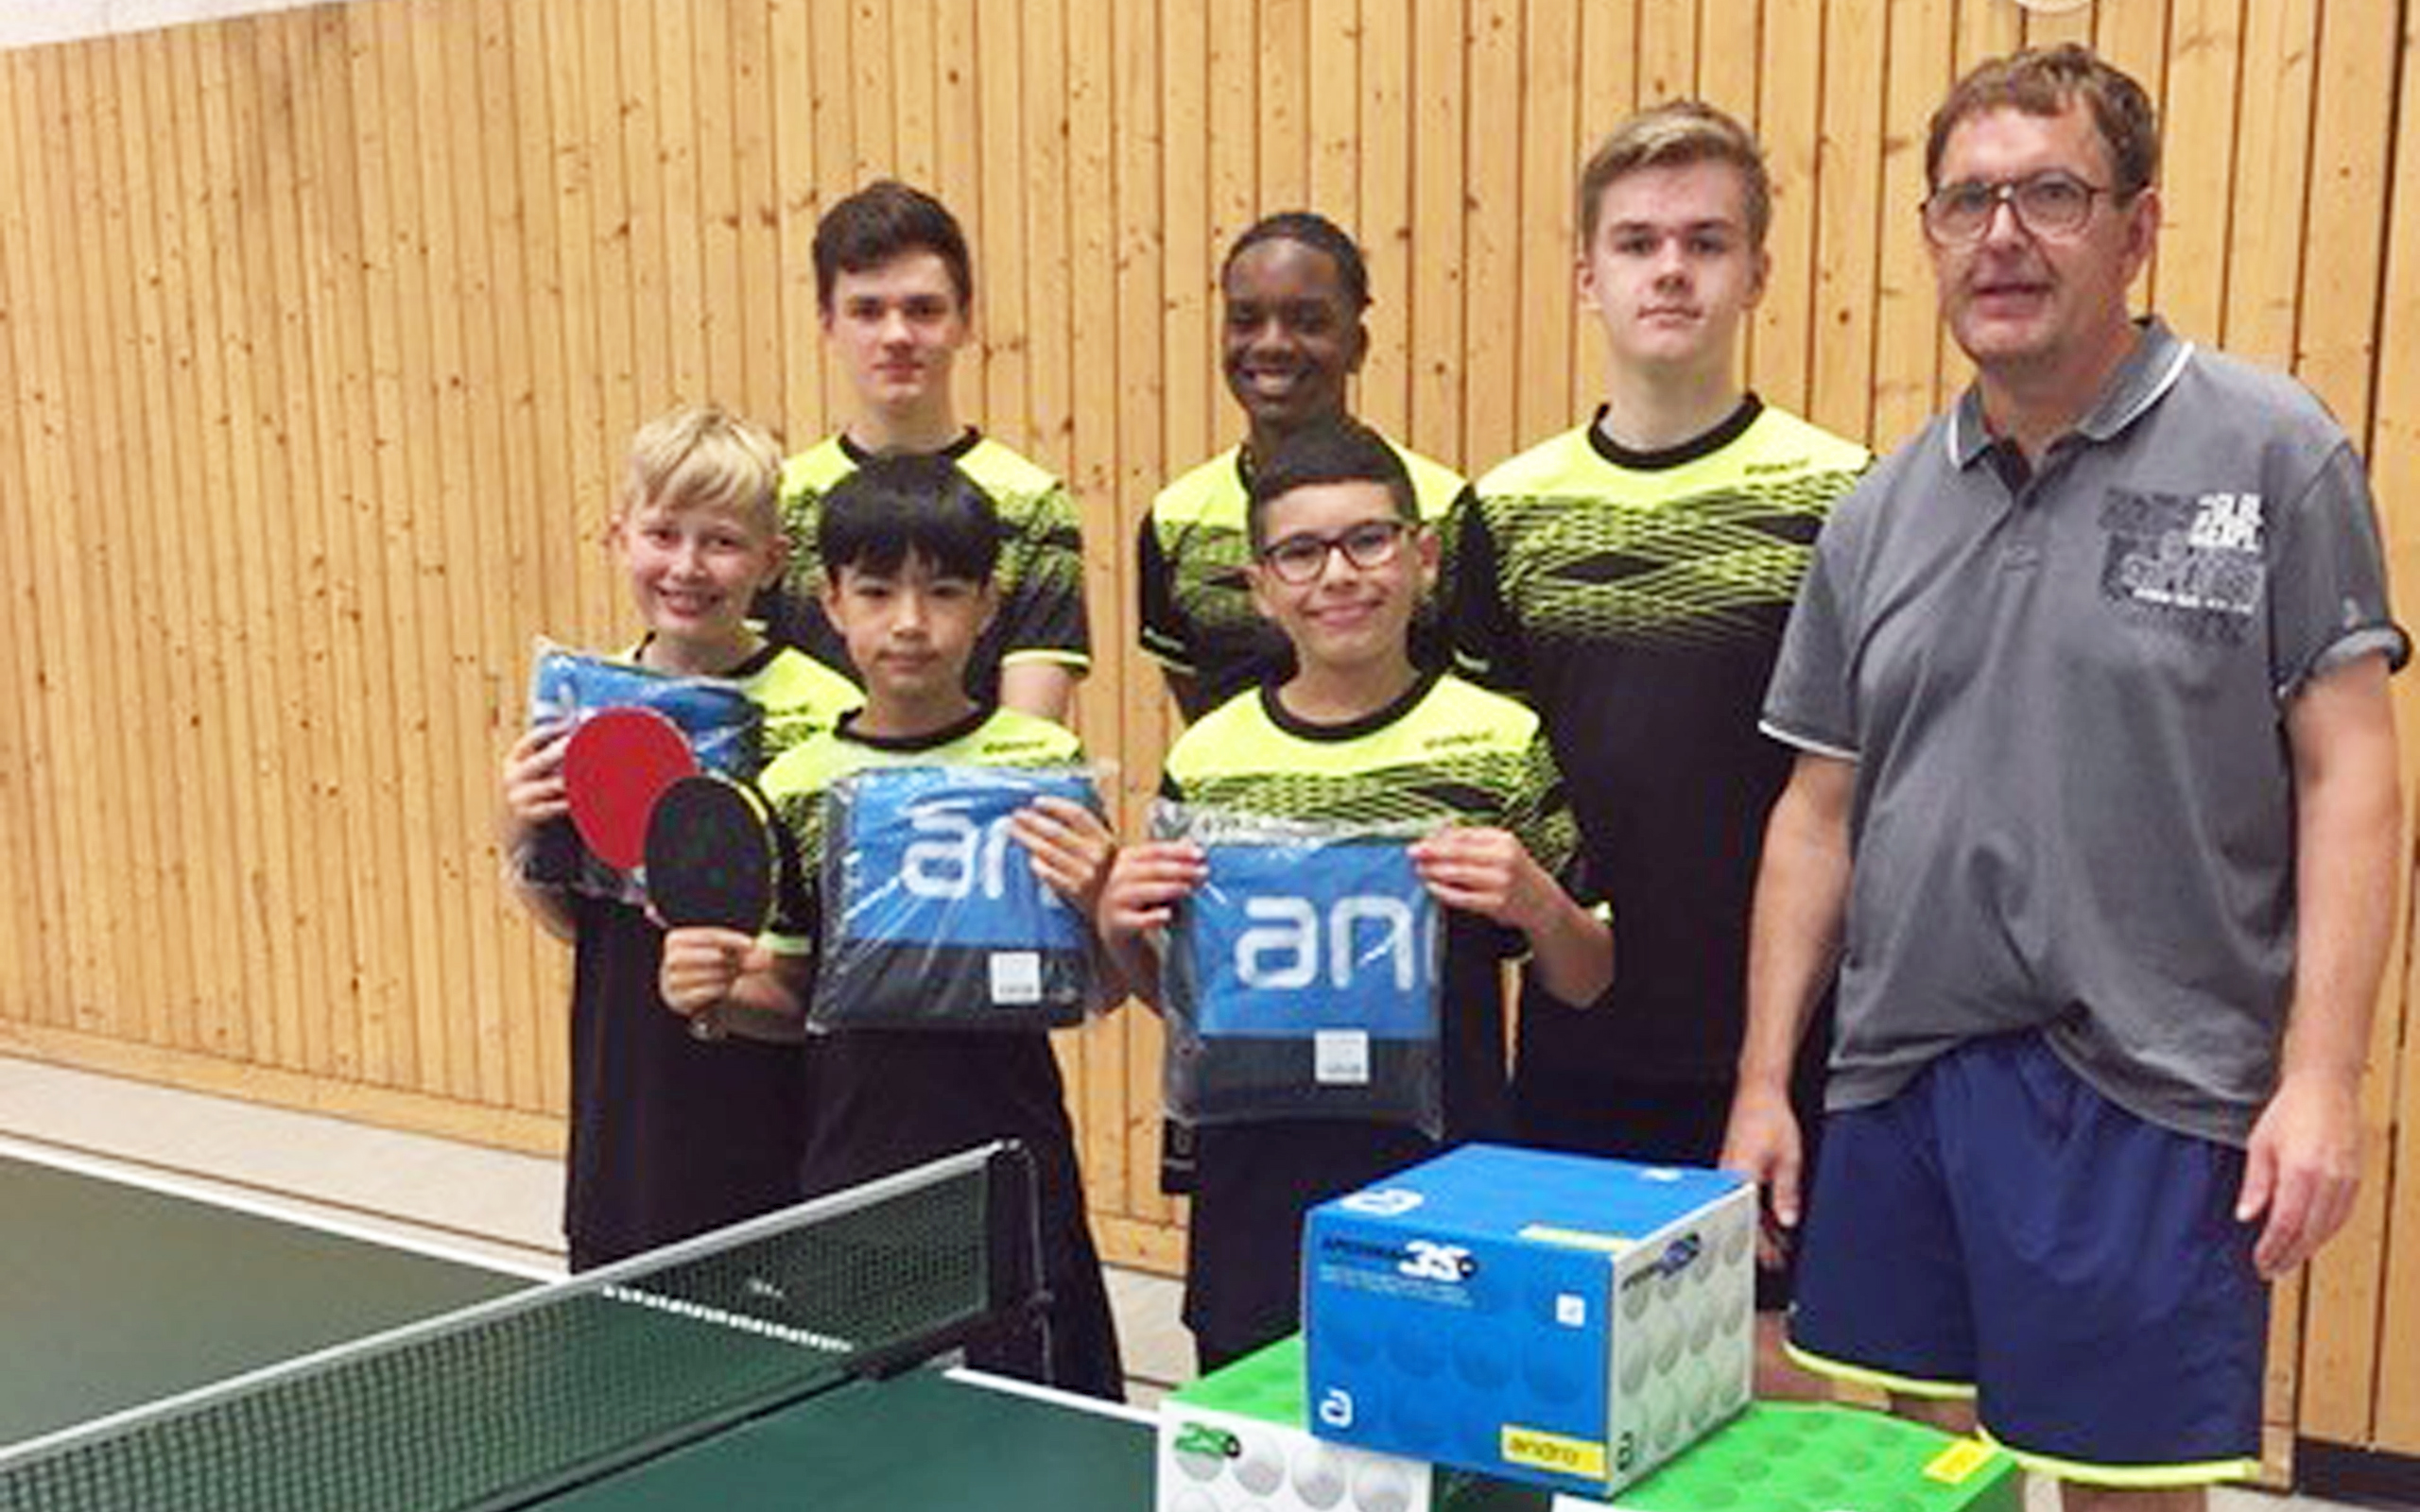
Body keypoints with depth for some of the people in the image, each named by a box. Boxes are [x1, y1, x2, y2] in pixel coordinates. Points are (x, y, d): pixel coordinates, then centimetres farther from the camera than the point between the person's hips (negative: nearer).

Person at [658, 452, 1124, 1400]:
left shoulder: (1046, 766, -4)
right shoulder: (793, 787, 2)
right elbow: (788, 990, 10)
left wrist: (1094, 906, -21)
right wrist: (717, 993, -10)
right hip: (850, 1172, 2)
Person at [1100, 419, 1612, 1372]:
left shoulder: (1499, 741, -4)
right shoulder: (1207, 758, 2)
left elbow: (1586, 984, 3)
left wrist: (1537, 906, -17)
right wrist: (1120, 930, -7)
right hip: (1254, 1210, 2)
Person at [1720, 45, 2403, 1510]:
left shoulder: (2271, 451, -4)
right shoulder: (1882, 510, 9)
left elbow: (2344, 771, -6)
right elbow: (1820, 812, 11)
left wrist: (2322, 1075, -12)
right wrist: (1764, 1080, 8)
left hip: (2151, 1091, -4)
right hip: (1897, 1079, 4)